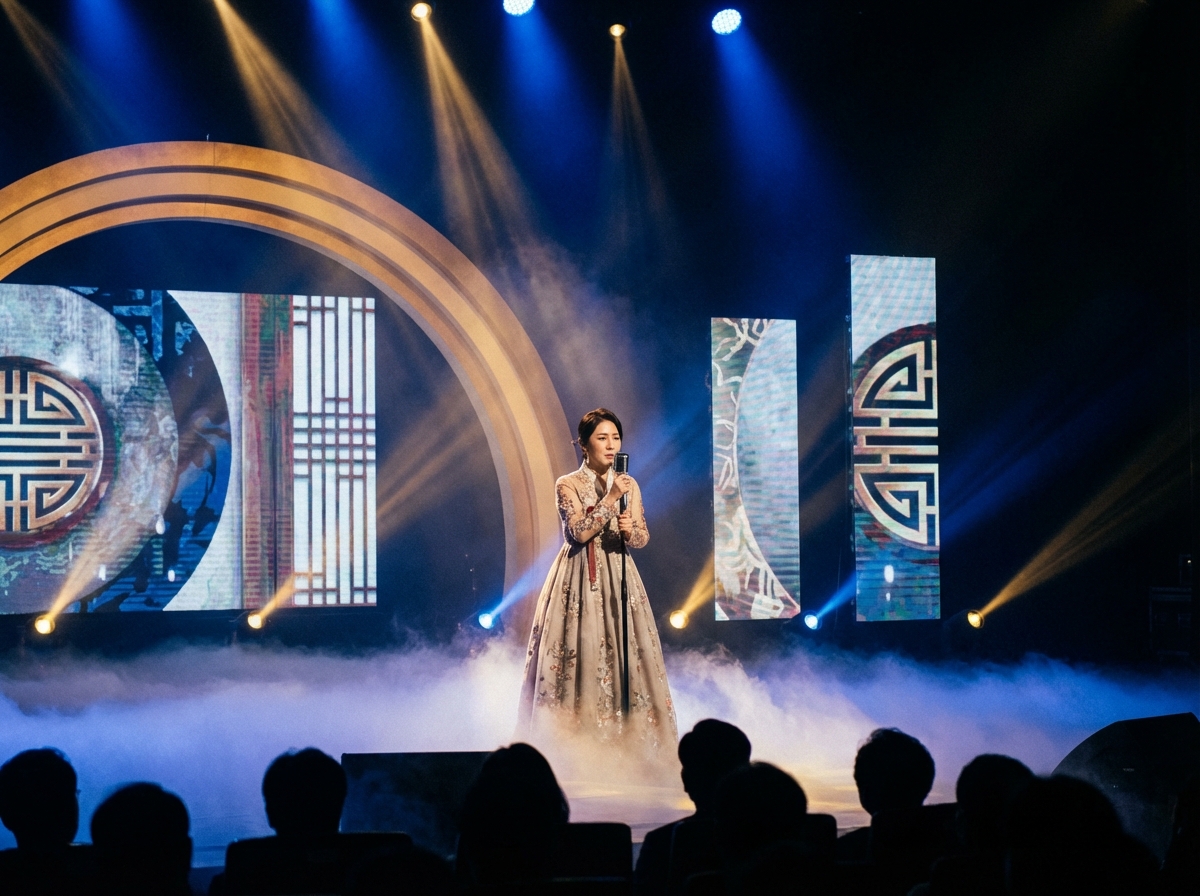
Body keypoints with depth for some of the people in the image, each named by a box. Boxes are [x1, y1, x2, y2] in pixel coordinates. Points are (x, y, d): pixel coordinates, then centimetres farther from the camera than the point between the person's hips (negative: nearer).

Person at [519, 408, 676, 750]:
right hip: (579, 580, -4)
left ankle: (625, 737, 4)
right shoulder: (568, 485, -3)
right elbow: (580, 531, -15)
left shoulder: (628, 485, 9)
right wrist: (611, 498, -17)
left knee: (625, 651, -1)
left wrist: (630, 530, -17)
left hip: (619, 578, 4)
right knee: (580, 653, -6)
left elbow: (643, 538, 5)